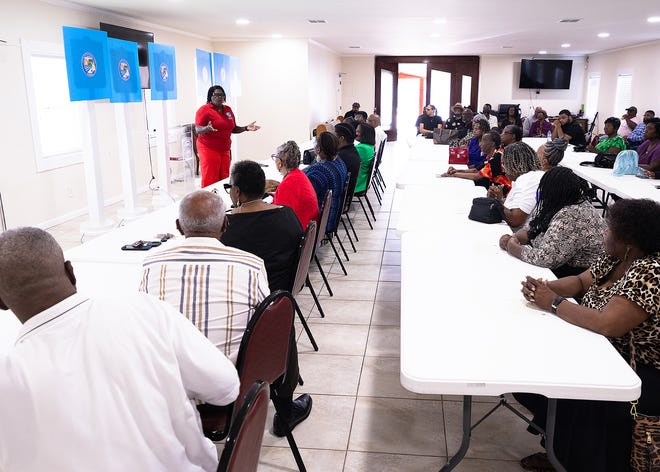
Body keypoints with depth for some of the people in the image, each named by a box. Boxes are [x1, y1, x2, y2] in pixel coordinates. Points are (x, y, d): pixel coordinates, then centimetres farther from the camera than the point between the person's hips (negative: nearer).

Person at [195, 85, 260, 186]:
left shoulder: (228, 110, 15)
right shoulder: (204, 110, -4)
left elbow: (233, 129, 22)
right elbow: (198, 130, -10)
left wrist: (246, 128, 7)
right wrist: (207, 128, -31)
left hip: (225, 150, 6)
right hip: (209, 150, -6)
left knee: (224, 179, 2)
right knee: (210, 180, -9)